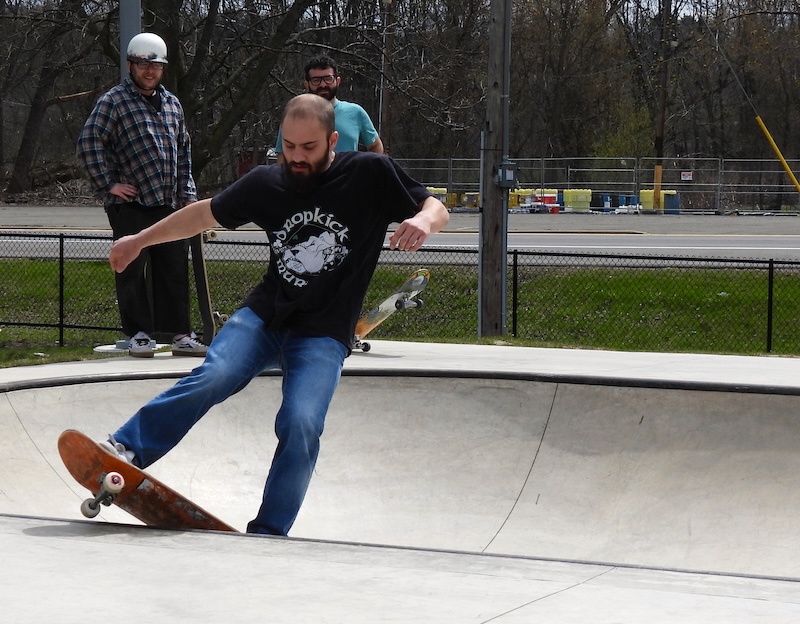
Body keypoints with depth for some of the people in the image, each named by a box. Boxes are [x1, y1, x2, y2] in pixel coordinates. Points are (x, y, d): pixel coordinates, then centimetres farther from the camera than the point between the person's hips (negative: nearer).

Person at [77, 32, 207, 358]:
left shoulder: (172, 104, 17)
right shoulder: (113, 101, -3)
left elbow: (183, 151, 25)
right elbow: (89, 143, -8)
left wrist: (187, 193, 17)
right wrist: (108, 184, -11)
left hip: (168, 204, 6)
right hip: (130, 204, -6)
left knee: (175, 268, 6)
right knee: (133, 269, -3)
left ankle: (179, 332, 12)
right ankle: (138, 334, 4)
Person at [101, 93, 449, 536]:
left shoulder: (371, 175, -5)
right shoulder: (266, 183, 3)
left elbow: (437, 209, 0)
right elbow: (207, 213, 17)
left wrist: (423, 220, -25)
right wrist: (140, 239, 23)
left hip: (323, 337, -2)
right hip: (264, 316, 2)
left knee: (301, 425, -22)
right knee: (214, 376, -25)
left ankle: (268, 534, -13)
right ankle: (124, 452, -24)